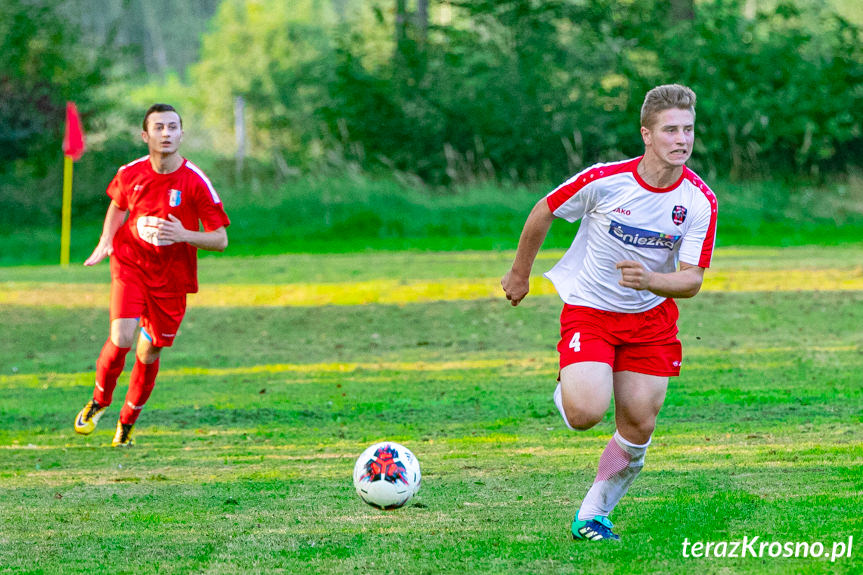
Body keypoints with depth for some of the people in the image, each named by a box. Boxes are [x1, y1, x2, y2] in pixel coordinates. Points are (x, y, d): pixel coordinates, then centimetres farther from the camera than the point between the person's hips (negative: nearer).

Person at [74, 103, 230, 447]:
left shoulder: (196, 183, -15)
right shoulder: (131, 174, -6)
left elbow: (220, 240, -11)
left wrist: (184, 235, -27)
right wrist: (105, 243, 7)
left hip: (171, 278, 0)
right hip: (129, 266, 0)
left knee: (149, 354, 6)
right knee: (121, 340, -19)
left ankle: (127, 422, 31)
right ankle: (100, 400, 11)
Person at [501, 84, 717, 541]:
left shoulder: (700, 202, -14)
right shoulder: (604, 180, -21)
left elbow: (692, 281, -14)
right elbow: (543, 212, -3)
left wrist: (649, 280, -35)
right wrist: (520, 274, 9)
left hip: (651, 314, 3)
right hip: (589, 309, -3)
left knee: (639, 427, -1)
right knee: (587, 413, -22)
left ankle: (591, 516, 18)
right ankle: (567, 394, 15)